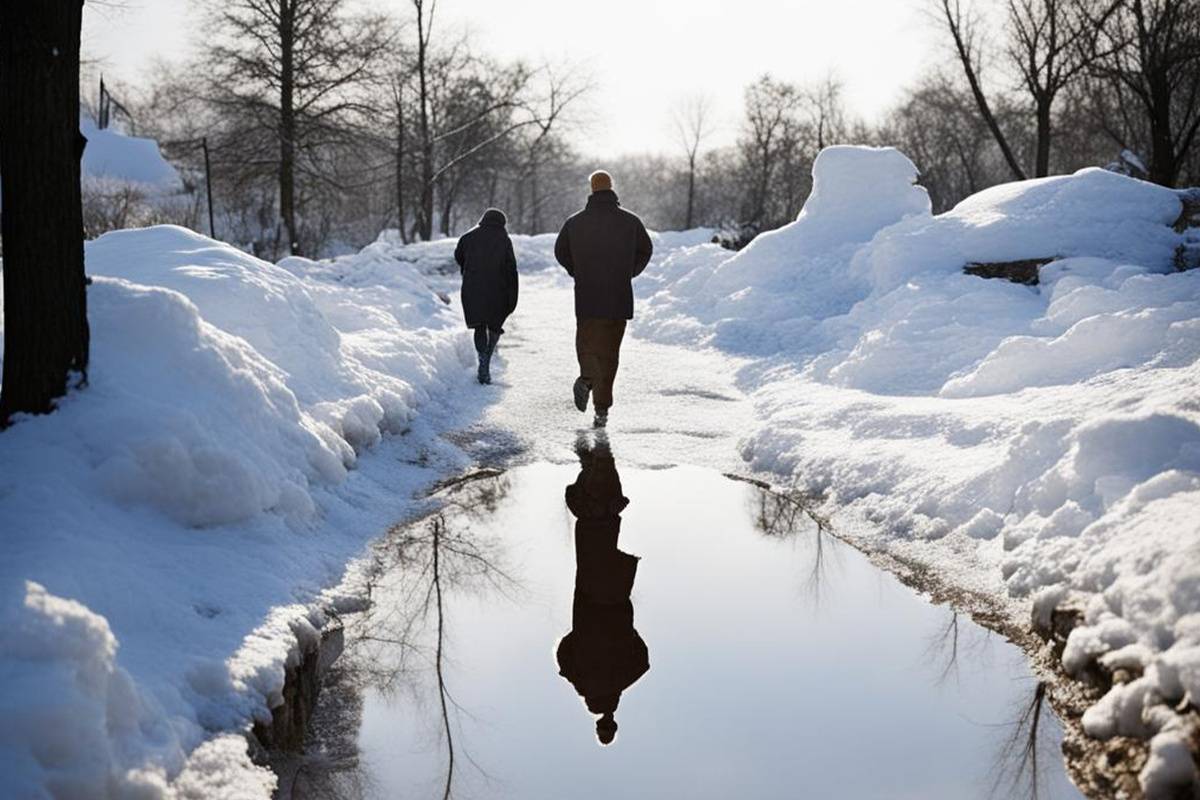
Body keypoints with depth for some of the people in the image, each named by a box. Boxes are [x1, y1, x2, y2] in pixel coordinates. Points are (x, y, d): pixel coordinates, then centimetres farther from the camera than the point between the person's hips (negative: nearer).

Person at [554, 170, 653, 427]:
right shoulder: (630, 221, -1)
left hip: (586, 299, 0)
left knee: (587, 344, 12)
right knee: (609, 352, 10)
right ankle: (602, 409, 8)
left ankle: (587, 379, -21)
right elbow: (646, 250, 10)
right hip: (620, 299, 0)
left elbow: (561, 252, 10)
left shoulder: (575, 222, -1)